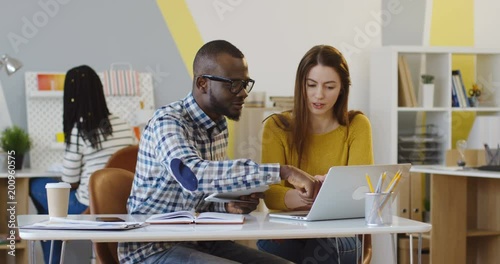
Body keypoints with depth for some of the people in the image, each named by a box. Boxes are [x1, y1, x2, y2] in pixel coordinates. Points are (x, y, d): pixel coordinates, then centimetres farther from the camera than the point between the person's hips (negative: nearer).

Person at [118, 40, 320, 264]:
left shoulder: (219, 126, 8)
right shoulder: (168, 123, -18)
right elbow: (195, 176, -38)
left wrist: (229, 205, -7)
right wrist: (282, 172, -40)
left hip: (202, 241, 8)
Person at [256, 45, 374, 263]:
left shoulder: (357, 125, 2)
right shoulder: (277, 127, 0)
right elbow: (271, 194, -13)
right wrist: (300, 196, -36)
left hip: (339, 233, 0)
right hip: (287, 230, 0)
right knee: (271, 245, -34)